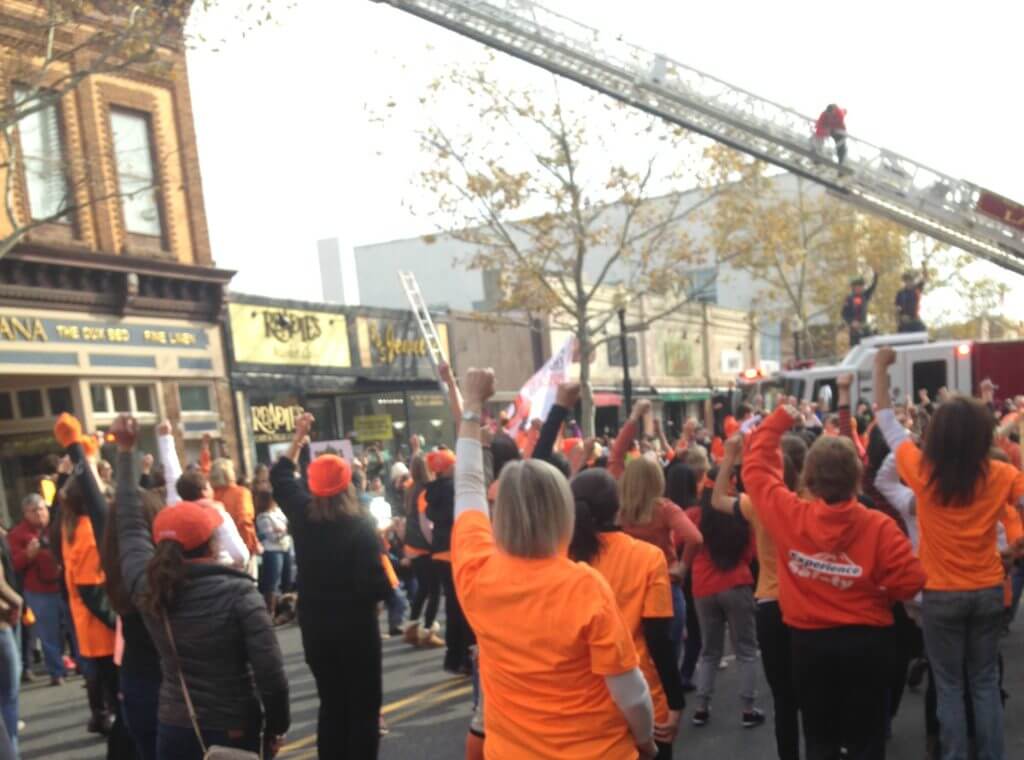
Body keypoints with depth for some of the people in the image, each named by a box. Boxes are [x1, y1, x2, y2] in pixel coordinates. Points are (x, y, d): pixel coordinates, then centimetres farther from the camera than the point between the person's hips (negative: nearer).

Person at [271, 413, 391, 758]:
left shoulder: (302, 516, -3)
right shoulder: (360, 526, -19)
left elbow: (281, 479, 16)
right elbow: (375, 586, -25)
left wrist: (298, 441, 22)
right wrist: (388, 582, -4)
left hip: (315, 628, 5)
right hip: (355, 628, -5)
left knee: (331, 704, 17)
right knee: (363, 706, 7)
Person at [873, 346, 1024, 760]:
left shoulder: (922, 470, -12)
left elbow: (886, 419, -3)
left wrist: (880, 367, 6)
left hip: (941, 594, -2)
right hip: (988, 591, 2)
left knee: (949, 686, 9)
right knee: (985, 683, 15)